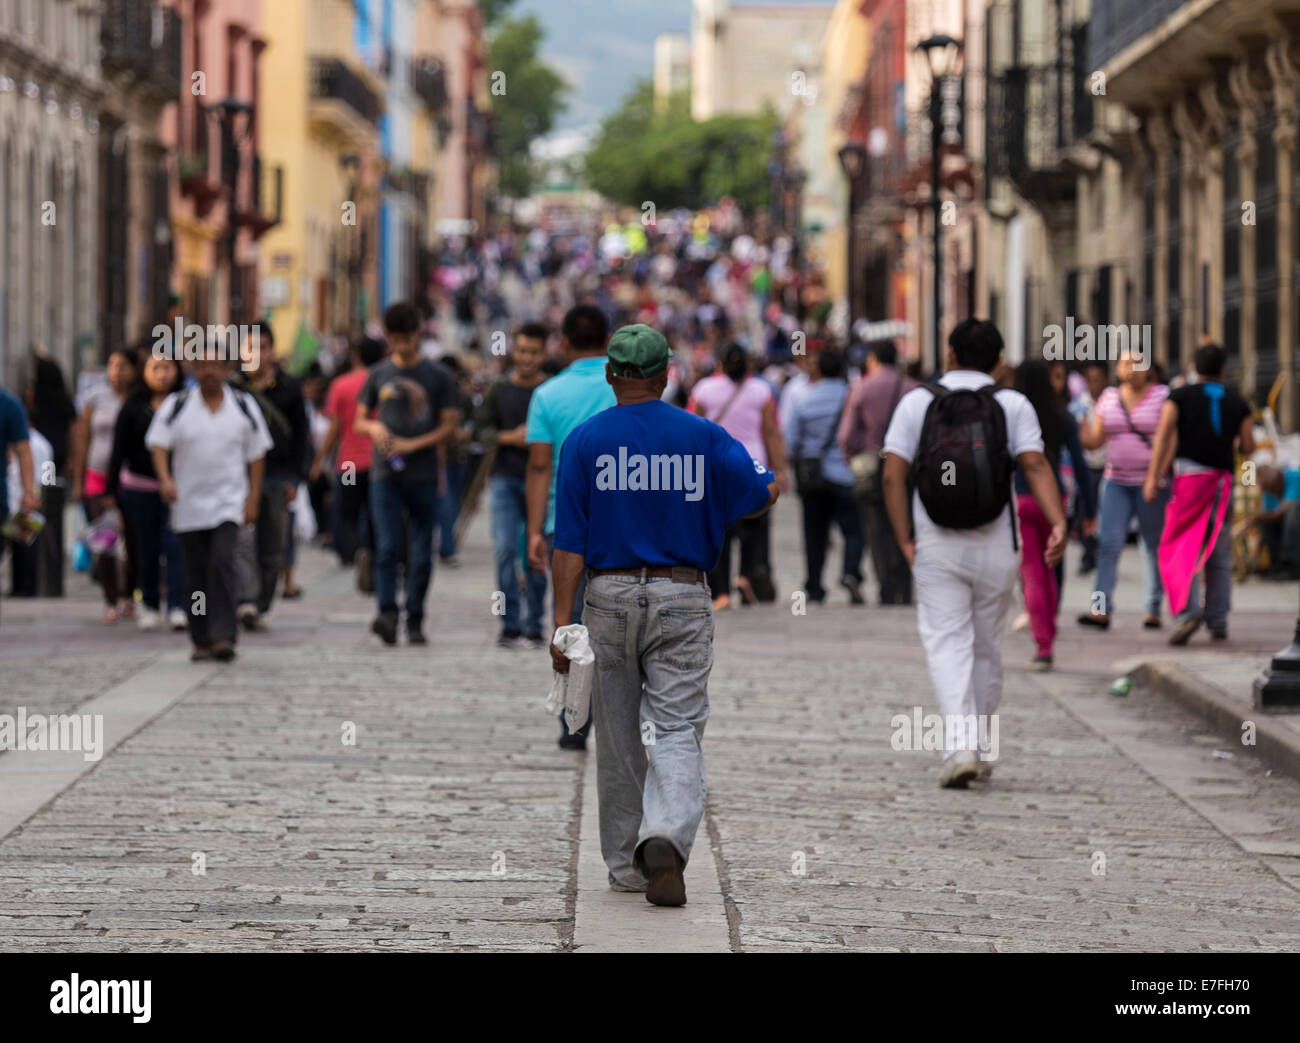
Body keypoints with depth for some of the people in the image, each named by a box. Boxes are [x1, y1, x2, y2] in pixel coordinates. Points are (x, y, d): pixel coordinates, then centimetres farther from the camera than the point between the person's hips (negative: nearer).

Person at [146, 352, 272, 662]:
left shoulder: (244, 406, 5)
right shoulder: (176, 406, 3)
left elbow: (256, 455, 9)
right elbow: (159, 446, -3)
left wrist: (253, 498, 2)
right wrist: (165, 479, -21)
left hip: (228, 503, -1)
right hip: (189, 504, 1)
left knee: (223, 562, -17)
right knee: (196, 575, 4)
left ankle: (223, 636, -18)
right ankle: (202, 640, 13)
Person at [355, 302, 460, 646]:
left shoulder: (438, 377, 4)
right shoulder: (379, 374, 10)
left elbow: (448, 429, 2)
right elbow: (359, 421, 15)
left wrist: (412, 445, -12)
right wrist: (374, 428, -8)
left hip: (423, 475, -1)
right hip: (385, 475, 1)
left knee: (421, 554, 2)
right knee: (386, 548, -12)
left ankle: (415, 621, 8)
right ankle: (387, 614, -20)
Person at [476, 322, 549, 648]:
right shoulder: (499, 390, 6)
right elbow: (481, 428, 5)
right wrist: (510, 437, -11)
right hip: (505, 478, 1)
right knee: (505, 548, -9)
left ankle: (533, 627, 10)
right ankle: (510, 624, -6)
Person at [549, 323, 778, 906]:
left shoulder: (586, 441, -2)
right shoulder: (702, 437, -1)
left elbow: (570, 541, -6)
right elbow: (763, 494, 6)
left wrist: (562, 621, -7)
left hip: (609, 596, 1)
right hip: (683, 599, 0)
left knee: (618, 739, 12)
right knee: (676, 730, -2)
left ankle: (627, 867, 18)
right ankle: (666, 837, -27)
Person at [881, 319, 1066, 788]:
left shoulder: (918, 401, 2)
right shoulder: (1013, 404, 2)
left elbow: (893, 473, -6)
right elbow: (1036, 465, -12)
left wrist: (905, 542, -4)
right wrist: (1058, 524, -20)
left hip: (935, 546, -1)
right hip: (996, 547, 1)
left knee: (947, 645, -3)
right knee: (986, 646, 16)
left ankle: (959, 745, -21)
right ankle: (980, 745, 26)